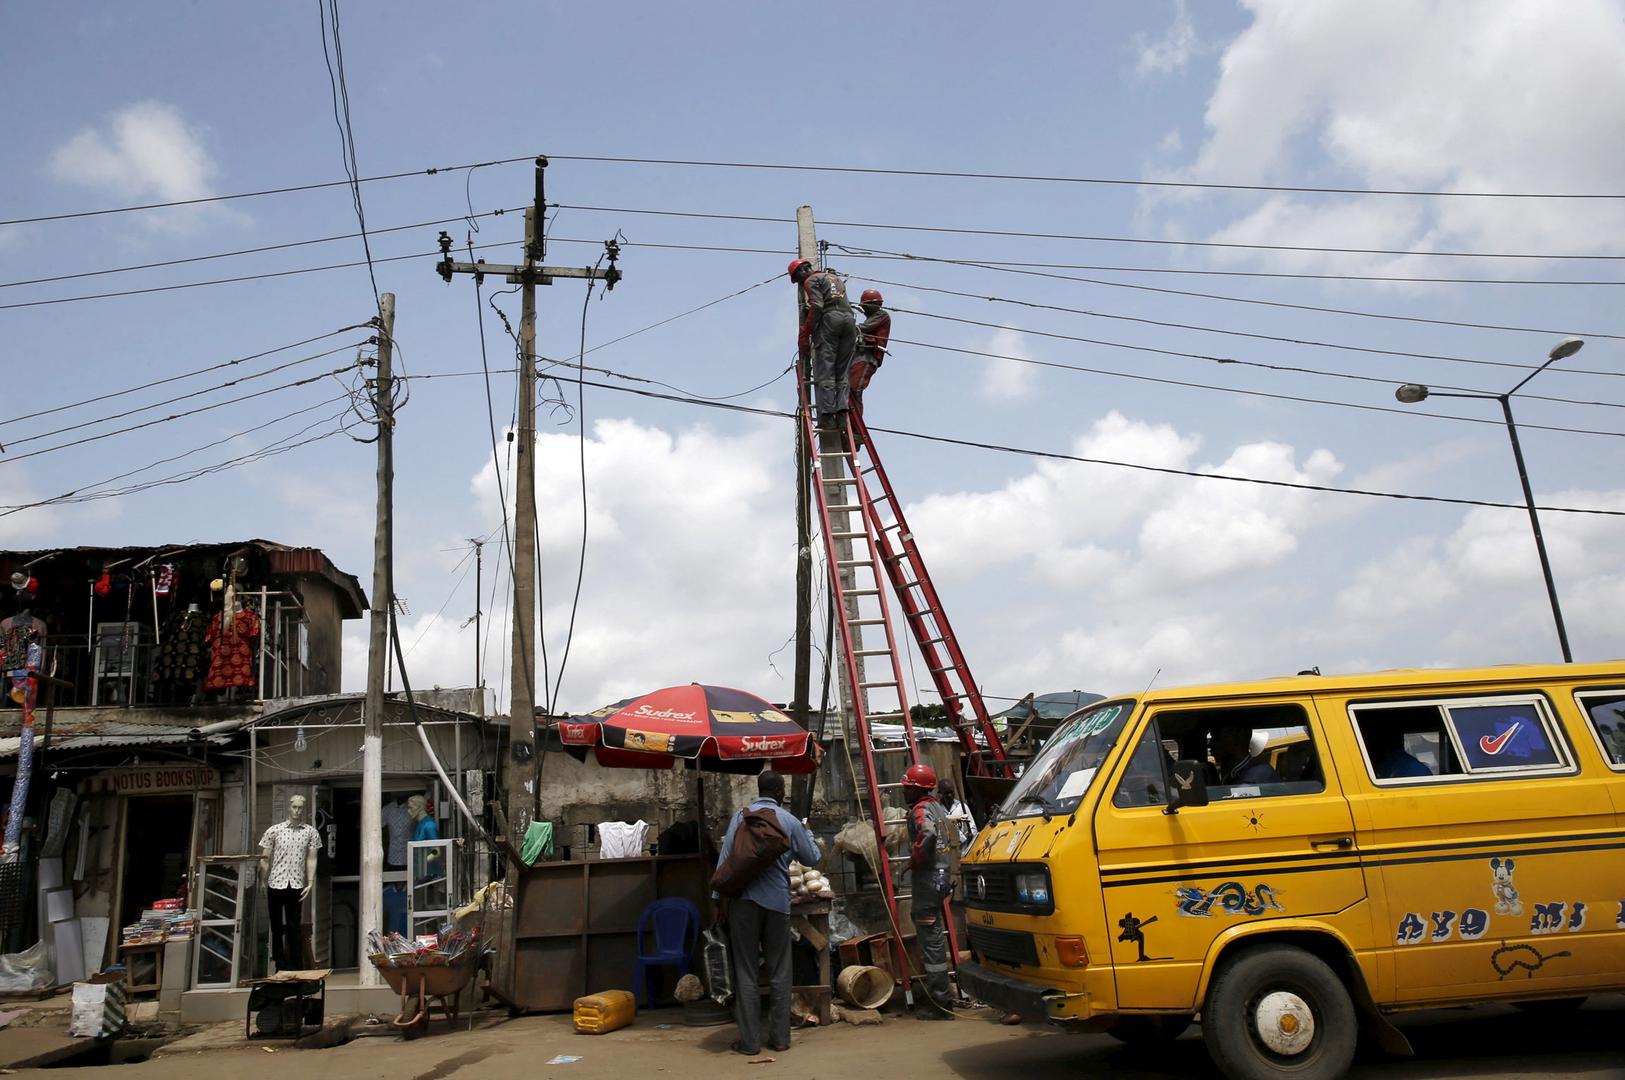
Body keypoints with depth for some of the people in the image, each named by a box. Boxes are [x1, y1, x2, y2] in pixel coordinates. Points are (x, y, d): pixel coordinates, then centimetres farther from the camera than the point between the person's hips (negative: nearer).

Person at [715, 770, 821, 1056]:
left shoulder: (741, 816, 1)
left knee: (746, 971, 5)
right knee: (780, 971, 11)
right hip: (778, 901, 1)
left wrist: (716, 897, -2)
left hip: (744, 899, -1)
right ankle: (780, 1037, 15)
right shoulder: (790, 821, 4)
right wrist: (807, 834, 31)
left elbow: (725, 858, -5)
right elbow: (812, 858, 13)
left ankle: (750, 1040, 7)